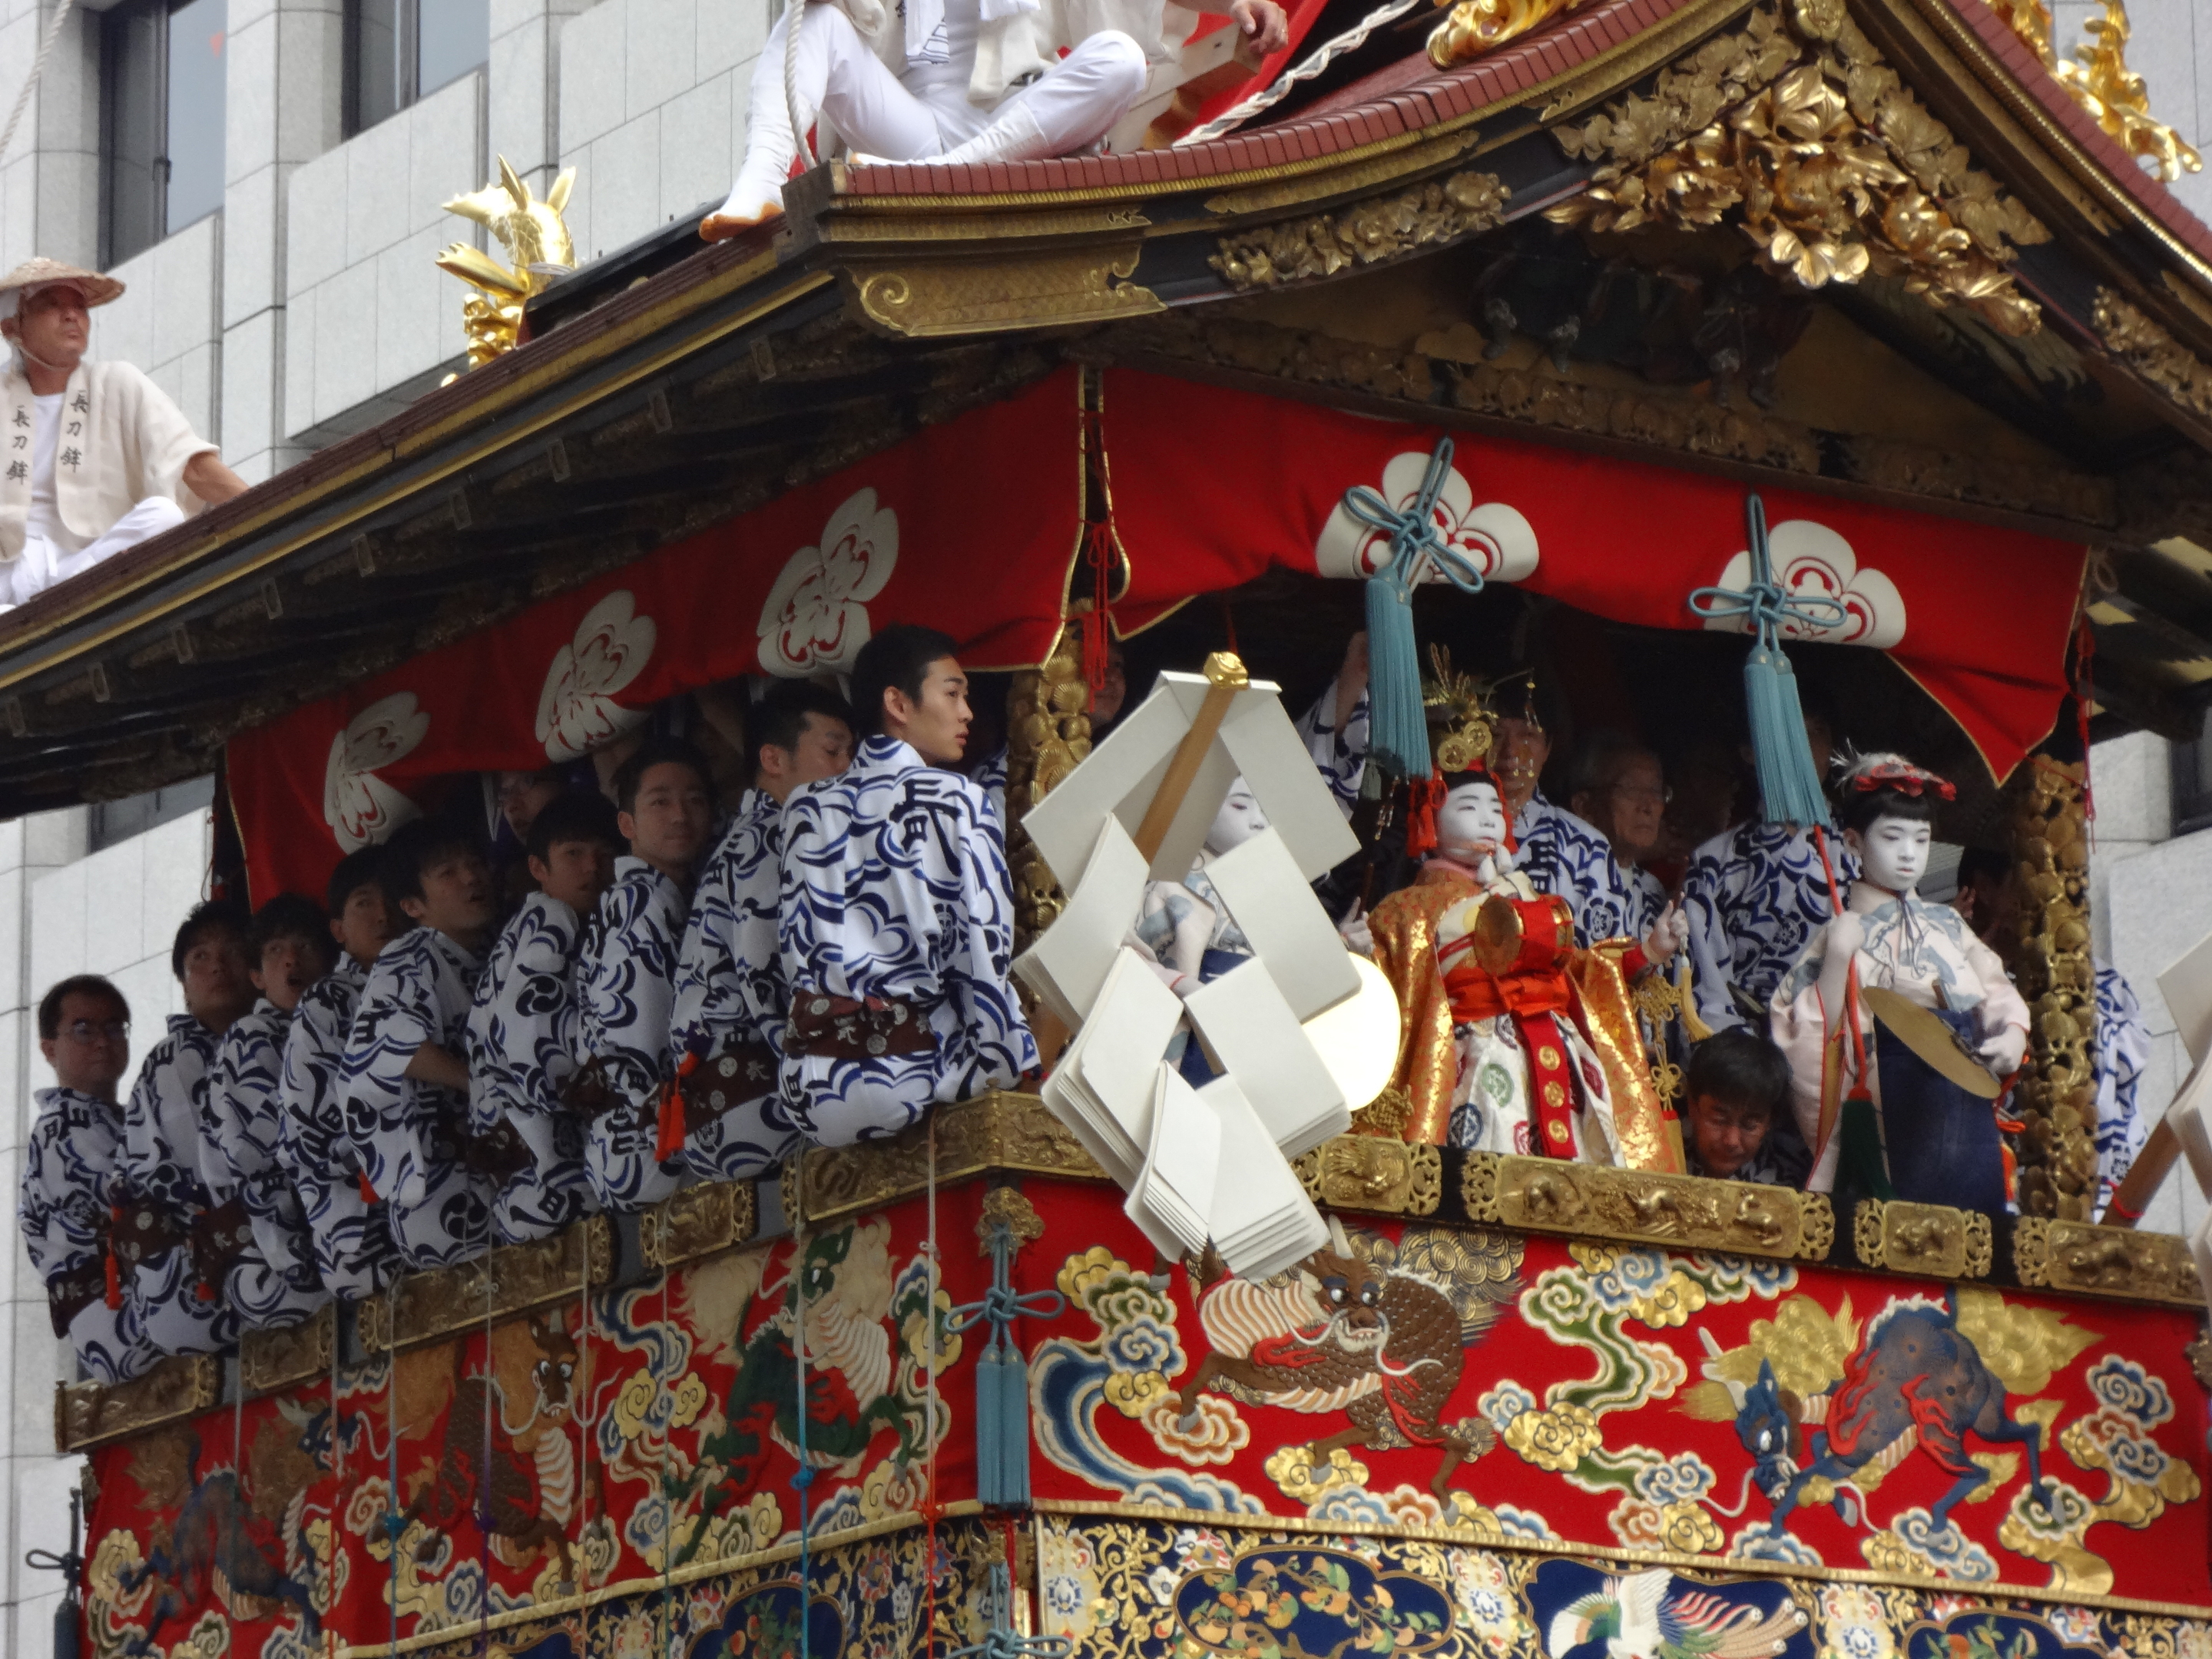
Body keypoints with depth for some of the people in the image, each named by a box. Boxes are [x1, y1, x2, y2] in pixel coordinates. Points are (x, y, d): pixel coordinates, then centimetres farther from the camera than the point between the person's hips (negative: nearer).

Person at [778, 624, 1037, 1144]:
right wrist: (1003, 1063, 0)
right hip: (909, 1073, -6)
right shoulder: (956, 801, -3)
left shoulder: (806, 807, 11)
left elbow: (794, 950, 11)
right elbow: (984, 948, -7)